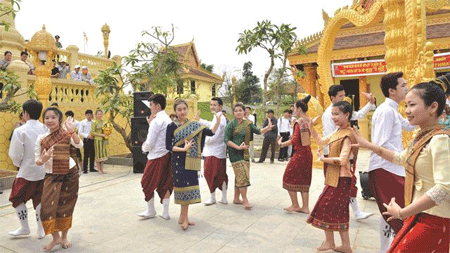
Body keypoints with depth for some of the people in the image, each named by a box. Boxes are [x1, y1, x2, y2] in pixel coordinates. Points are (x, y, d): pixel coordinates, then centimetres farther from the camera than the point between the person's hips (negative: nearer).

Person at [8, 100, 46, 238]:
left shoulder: (20, 131, -14)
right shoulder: (45, 129, -6)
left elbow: (15, 155, -9)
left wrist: (18, 164, 11)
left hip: (27, 171, -4)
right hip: (44, 171, 4)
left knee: (17, 199, 18)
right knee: (39, 200, 16)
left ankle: (24, 228, 26)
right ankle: (41, 229, 21)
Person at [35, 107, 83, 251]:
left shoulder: (66, 133, -4)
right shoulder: (41, 138, 2)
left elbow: (79, 145, -22)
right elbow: (37, 161, 3)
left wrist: (72, 131, -37)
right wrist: (43, 159, -20)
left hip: (70, 173, -1)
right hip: (51, 175, 1)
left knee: (66, 206, 9)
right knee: (48, 205, -7)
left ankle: (64, 237, 28)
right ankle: (55, 237, 14)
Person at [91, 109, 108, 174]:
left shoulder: (104, 122, 12)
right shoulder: (95, 123, -5)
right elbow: (92, 132, -9)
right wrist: (101, 135, -15)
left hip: (104, 140, 6)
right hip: (98, 140, -5)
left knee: (103, 154, 7)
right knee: (98, 154, -1)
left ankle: (102, 169, 15)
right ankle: (99, 169, 8)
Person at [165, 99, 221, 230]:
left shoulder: (194, 125, 7)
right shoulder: (171, 126, -2)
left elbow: (210, 132, -1)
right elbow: (168, 146, -7)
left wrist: (217, 123, -16)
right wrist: (183, 149, -18)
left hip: (191, 161, 4)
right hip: (178, 161, -4)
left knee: (189, 187, 8)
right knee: (183, 186, -2)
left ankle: (183, 217, 22)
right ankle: (184, 217, 12)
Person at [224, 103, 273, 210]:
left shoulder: (248, 124, 9)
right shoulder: (231, 125, -7)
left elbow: (258, 131, 1)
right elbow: (226, 139, -11)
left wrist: (267, 128, -19)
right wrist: (238, 147, -20)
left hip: (245, 153, 6)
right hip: (235, 153, -6)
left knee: (239, 177, 11)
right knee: (242, 175, -11)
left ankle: (236, 198, 23)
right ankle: (245, 200, -4)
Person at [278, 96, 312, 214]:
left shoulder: (300, 121, -16)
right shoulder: (308, 120, 10)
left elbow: (295, 140, -18)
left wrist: (281, 143, -5)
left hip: (300, 154, -9)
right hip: (308, 154, 9)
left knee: (289, 178, 6)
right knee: (304, 181, 15)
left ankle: (295, 205, 15)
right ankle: (305, 207, 20)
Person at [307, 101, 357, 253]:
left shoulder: (347, 135, -18)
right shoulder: (338, 132, 10)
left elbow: (342, 160, -24)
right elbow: (320, 141, 20)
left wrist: (323, 158, -12)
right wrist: (311, 127, 9)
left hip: (340, 178, -9)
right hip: (334, 177, 9)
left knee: (326, 206, 0)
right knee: (339, 211, 14)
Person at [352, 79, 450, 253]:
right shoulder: (421, 137, 7)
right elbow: (401, 158, 25)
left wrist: (403, 212, -26)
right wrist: (369, 145, 20)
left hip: (433, 222, -8)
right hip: (418, 215, 8)